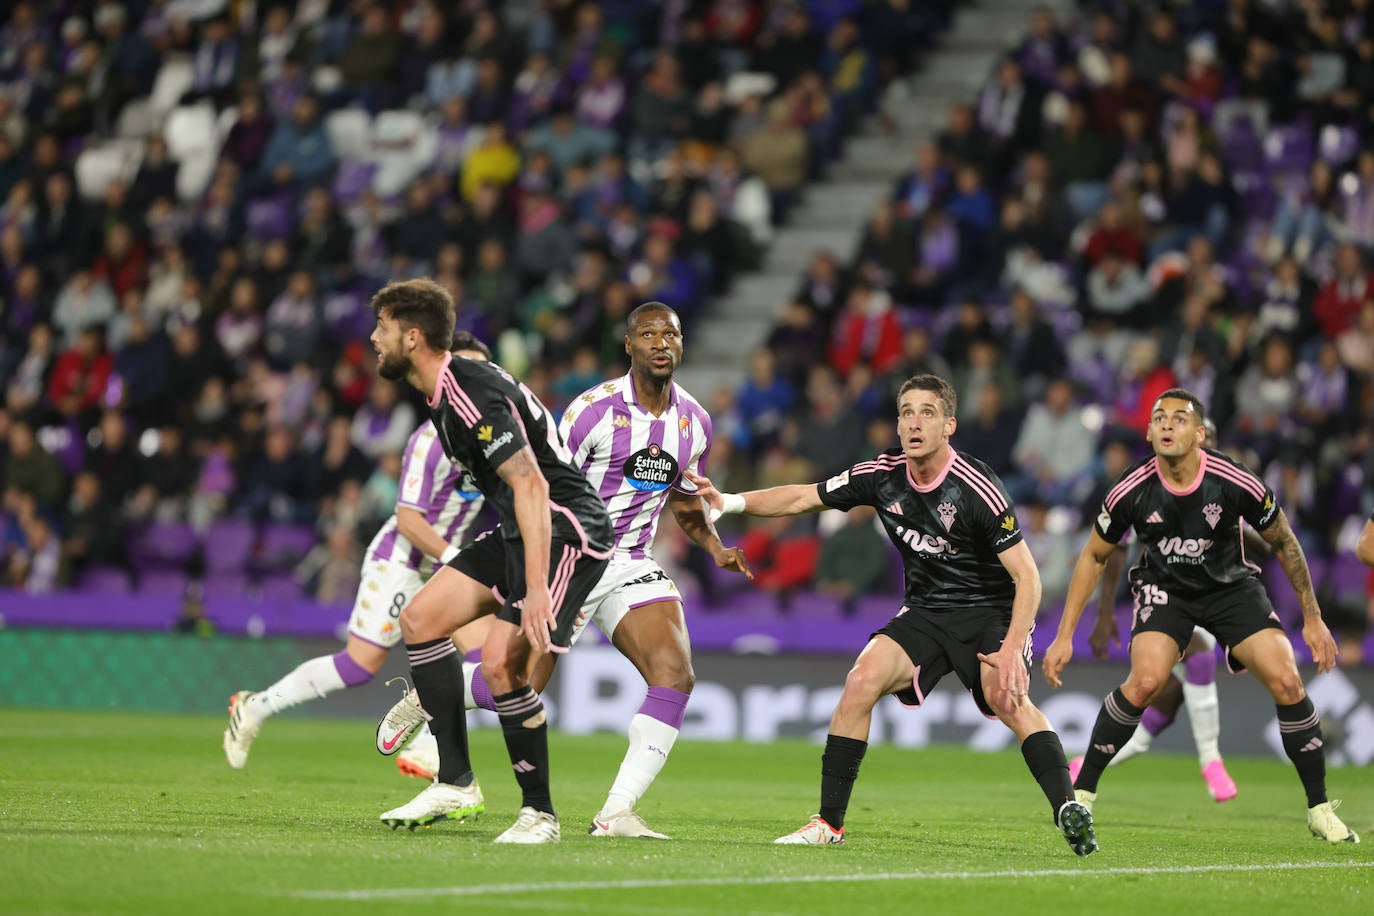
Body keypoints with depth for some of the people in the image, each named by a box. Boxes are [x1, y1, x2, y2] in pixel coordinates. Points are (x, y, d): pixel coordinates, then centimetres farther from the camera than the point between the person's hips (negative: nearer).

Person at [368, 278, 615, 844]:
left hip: (568, 531, -10)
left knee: (500, 664, -19)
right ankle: (456, 785, 6)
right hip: (516, 530, 10)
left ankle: (539, 811, -2)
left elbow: (531, 485, -28)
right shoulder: (444, 395, 10)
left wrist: (536, 589, -33)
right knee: (420, 619, 2)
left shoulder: (473, 395, -21)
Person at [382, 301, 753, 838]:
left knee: (676, 675, -19)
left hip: (633, 566, 5)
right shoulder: (595, 409, -14)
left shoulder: (695, 421, 5)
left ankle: (616, 813, -17)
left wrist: (715, 548, 4)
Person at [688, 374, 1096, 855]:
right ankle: (829, 822, -9)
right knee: (862, 680, -16)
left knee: (1006, 697, -32)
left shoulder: (976, 489, -21)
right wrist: (730, 501, -5)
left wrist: (1012, 649, -31)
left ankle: (1067, 809, -35)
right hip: (925, 612, 5)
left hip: (991, 610, -5)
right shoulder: (883, 475, -5)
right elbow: (803, 498, 8)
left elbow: (1026, 576, -20)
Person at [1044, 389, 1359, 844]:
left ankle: (1319, 808, 0)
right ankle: (1081, 794, -12)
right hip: (1164, 589, -1)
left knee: (1286, 681, -16)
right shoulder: (1131, 491, -21)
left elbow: (1283, 542, -4)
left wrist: (1312, 618, -1)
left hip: (1231, 585, 1)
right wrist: (1064, 635, -6)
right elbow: (1093, 557, -4)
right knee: (1145, 680, -27)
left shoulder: (1237, 485, -23)